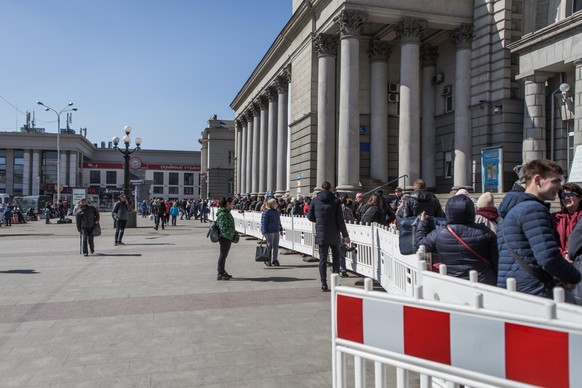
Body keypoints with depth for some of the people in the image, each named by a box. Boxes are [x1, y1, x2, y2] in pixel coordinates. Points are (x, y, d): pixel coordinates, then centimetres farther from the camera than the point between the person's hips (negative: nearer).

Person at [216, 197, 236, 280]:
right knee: (223, 255, -2)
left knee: (224, 255, 18)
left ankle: (222, 271, 29)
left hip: (227, 237, 10)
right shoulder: (222, 214, -18)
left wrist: (232, 234, 15)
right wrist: (230, 235, -19)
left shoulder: (227, 212, 13)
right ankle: (220, 274, 6)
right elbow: (223, 227, -23)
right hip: (224, 237, -10)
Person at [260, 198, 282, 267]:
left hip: (276, 231, 8)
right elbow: (263, 222, -15)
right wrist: (264, 232, -19)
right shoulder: (266, 212, -12)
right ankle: (267, 260, 11)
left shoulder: (276, 211, 15)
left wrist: (280, 228, 24)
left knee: (276, 246, 9)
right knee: (269, 246, -2)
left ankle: (274, 259, 18)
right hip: (269, 232, -8)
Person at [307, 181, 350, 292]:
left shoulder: (315, 200, -2)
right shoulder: (335, 201, -7)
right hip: (334, 235, -1)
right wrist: (345, 235, -3)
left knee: (323, 258, 6)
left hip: (321, 234, 1)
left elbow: (310, 216, 3)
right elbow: (340, 219, -8)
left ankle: (324, 283, 3)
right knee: (336, 255, 17)